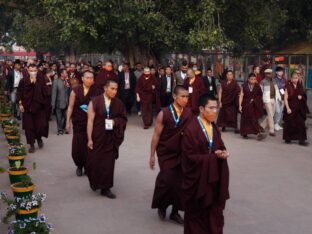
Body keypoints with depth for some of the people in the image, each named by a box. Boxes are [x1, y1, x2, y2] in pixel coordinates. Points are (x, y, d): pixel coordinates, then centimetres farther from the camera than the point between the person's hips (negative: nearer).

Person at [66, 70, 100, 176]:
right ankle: (79, 166, 25)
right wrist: (68, 122, -2)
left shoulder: (96, 92, -2)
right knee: (77, 146, 0)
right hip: (78, 123, 0)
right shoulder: (75, 91, -2)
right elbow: (70, 107, 0)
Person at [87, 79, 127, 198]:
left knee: (109, 163, 5)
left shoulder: (118, 103, -1)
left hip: (111, 138, 2)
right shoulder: (94, 102, -10)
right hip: (97, 137, -2)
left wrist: (115, 121, -13)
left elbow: (123, 118, 9)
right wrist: (89, 139, -12)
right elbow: (90, 121, -9)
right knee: (94, 162, 5)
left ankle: (105, 188, 17)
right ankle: (94, 181, 34)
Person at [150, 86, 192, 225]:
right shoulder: (164, 114, -12)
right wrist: (152, 155, -6)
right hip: (166, 153, -3)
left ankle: (175, 212, 22)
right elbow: (156, 135, -7)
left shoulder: (189, 113, -4)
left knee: (180, 183, 5)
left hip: (182, 154, 3)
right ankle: (162, 205, 22)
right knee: (168, 180, -7)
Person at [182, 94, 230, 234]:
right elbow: (191, 157, -19)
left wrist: (223, 153, -12)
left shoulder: (214, 127, 5)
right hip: (198, 178, -6)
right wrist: (214, 156, -20)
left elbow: (220, 146, 13)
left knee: (214, 211, 11)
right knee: (198, 213, 8)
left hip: (214, 176, 7)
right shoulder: (191, 130, -19)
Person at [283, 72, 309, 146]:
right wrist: (288, 108, -16)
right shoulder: (288, 87, -6)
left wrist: (301, 97, -8)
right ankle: (288, 139, 20)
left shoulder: (300, 86, 6)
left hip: (299, 109, 4)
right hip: (290, 108, -4)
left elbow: (304, 96, 15)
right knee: (289, 124, 5)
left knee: (301, 124, -1)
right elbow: (285, 98, -9)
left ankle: (301, 140, 1)